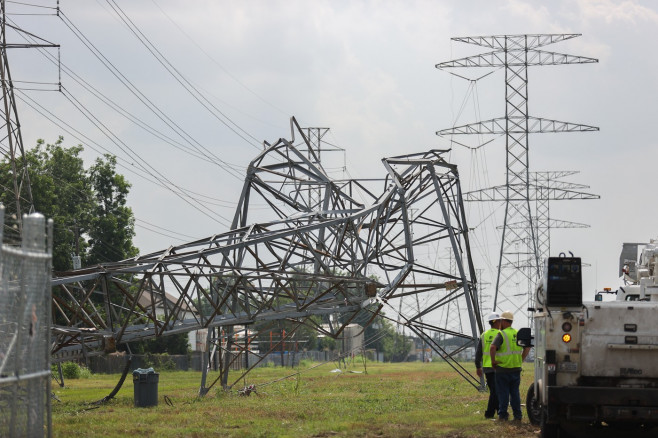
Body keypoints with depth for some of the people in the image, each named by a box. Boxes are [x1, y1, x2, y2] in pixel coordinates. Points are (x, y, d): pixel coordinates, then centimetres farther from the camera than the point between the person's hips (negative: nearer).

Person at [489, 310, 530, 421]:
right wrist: (521, 360, 15)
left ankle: (503, 414, 2)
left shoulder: (501, 334, -12)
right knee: (515, 392, 11)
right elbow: (527, 348, 15)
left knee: (503, 393, 1)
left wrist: (493, 361, -14)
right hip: (516, 368, 5)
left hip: (503, 369, -5)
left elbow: (492, 347, -25)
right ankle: (517, 415, 10)